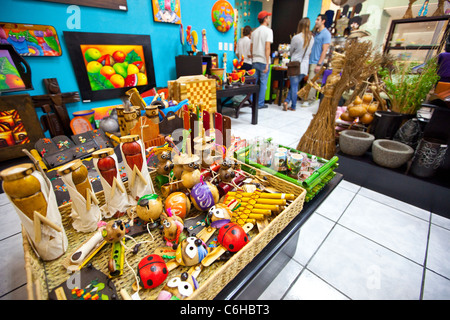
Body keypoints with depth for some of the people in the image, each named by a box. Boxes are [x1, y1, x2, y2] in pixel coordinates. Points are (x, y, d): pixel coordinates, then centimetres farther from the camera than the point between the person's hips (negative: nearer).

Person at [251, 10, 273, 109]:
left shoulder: (254, 32, 14)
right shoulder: (268, 30, -5)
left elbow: (251, 48, 15)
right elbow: (267, 48, -14)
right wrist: (267, 63, -16)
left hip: (255, 61, 6)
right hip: (263, 61, -6)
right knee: (263, 83, 0)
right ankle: (260, 104, 3)